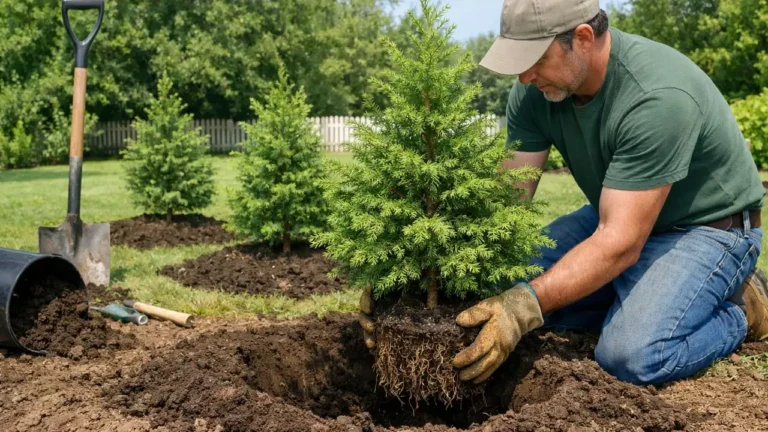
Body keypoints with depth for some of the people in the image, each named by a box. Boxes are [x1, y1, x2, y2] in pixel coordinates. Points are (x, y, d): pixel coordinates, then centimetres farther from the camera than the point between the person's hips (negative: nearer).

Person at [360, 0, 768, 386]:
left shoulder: (658, 96, -35)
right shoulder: (535, 89, -15)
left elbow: (620, 243, -36)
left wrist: (525, 306, -45)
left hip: (708, 226, -6)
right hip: (617, 215, 7)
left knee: (632, 354, -29)